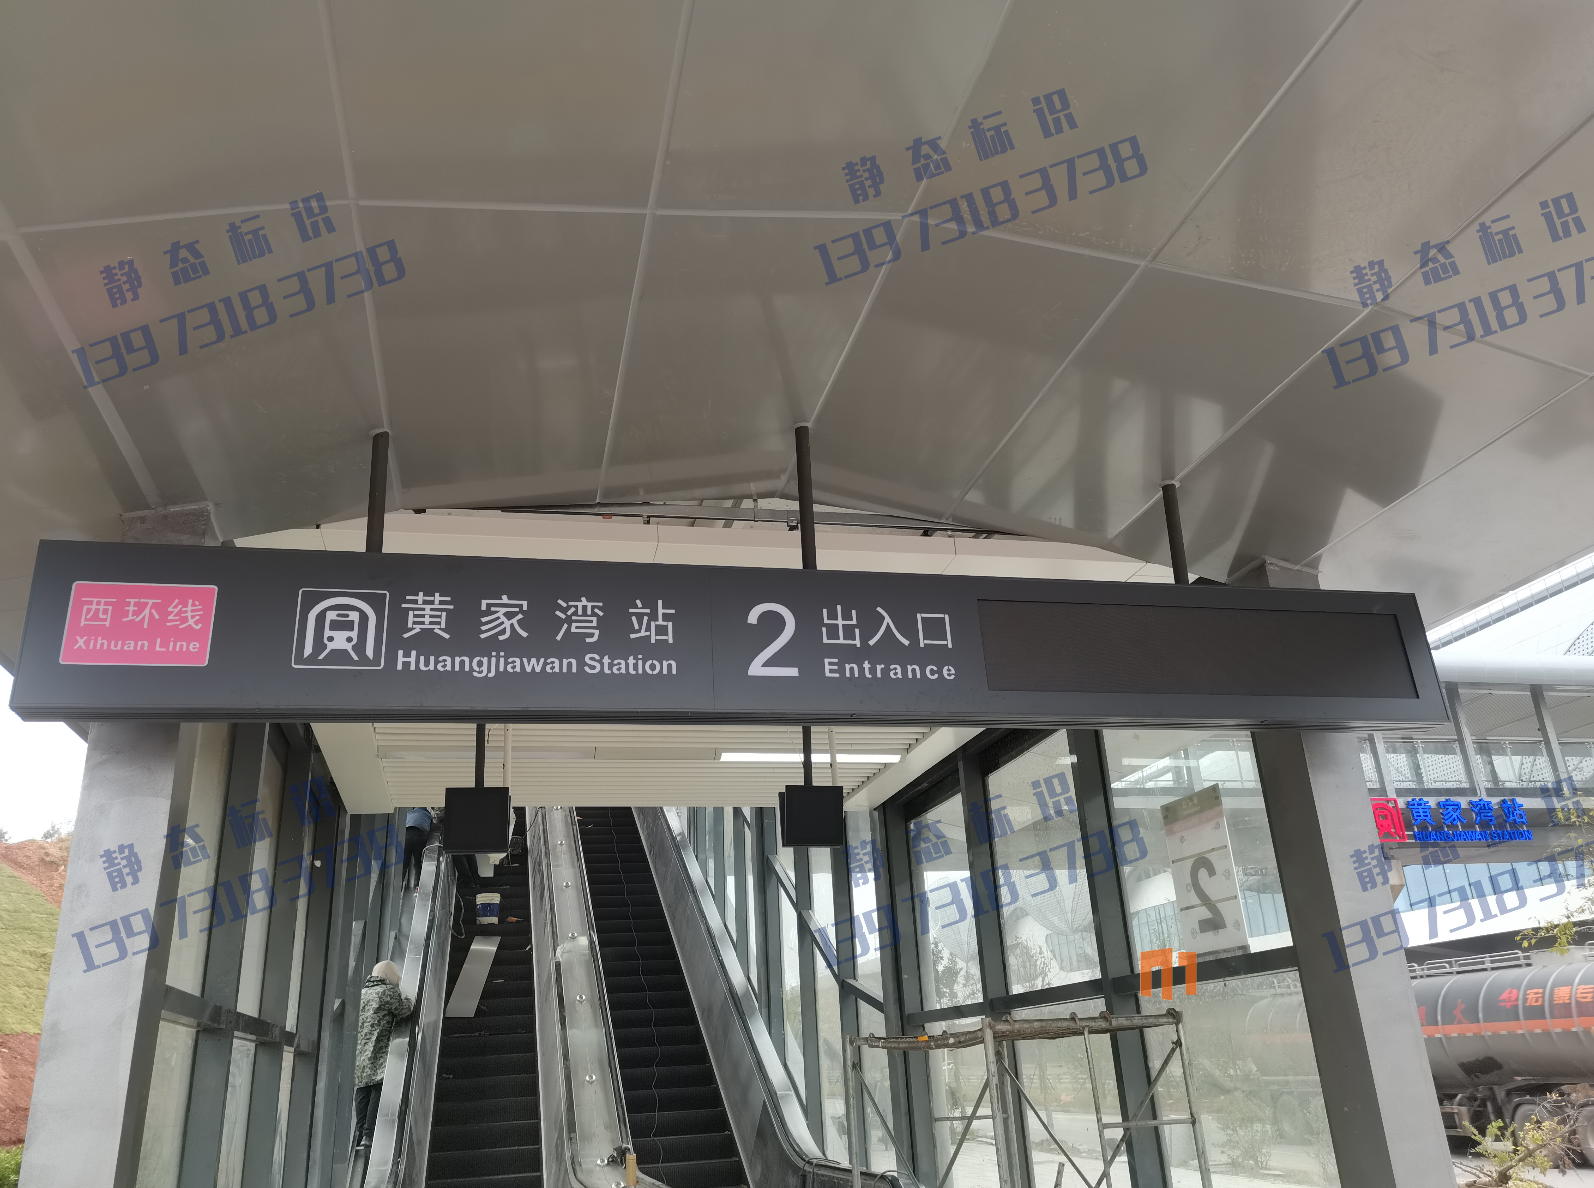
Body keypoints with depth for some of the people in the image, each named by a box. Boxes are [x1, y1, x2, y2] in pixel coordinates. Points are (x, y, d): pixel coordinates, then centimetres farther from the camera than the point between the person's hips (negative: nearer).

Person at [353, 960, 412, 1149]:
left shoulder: (361, 992, 16)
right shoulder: (388, 991, -5)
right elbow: (403, 1010, -4)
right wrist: (410, 1002, 16)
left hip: (359, 1051, 7)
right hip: (378, 1055, -7)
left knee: (362, 1092, 9)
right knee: (378, 1091, -4)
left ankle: (360, 1134, 8)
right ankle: (369, 1134, -11)